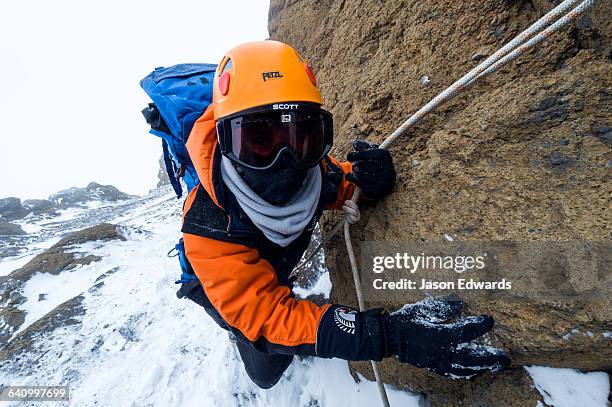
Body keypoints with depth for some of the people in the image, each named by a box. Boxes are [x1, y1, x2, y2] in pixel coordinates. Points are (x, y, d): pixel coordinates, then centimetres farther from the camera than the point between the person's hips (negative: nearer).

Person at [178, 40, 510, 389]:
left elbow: (341, 186, -10)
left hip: (275, 266, 3)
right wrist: (389, 336, -52)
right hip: (219, 284, -2)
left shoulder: (312, 170, -31)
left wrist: (370, 180, -37)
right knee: (267, 372, 3)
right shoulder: (210, 227, -43)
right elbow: (262, 315, -41)